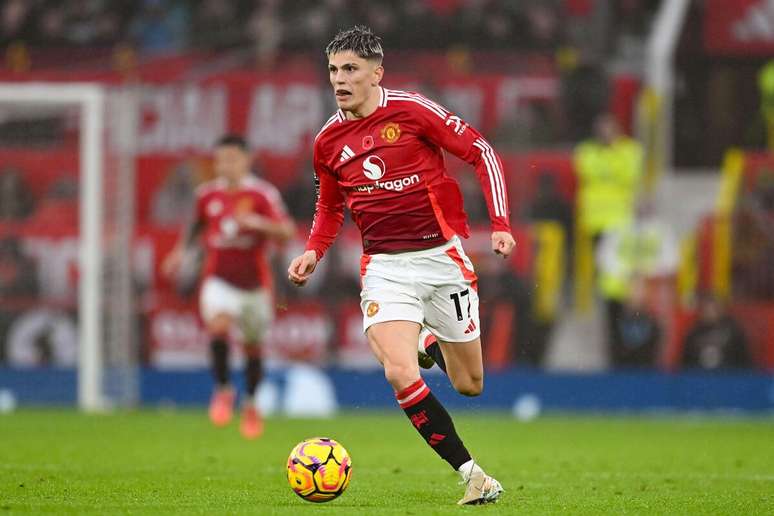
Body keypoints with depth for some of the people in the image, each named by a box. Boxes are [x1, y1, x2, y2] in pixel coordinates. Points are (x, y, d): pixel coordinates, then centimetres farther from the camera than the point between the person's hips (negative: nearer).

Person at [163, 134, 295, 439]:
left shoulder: (262, 194, -8)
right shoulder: (207, 194, 3)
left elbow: (287, 232, -15)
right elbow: (197, 223, 23)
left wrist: (259, 223, -31)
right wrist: (180, 251, 10)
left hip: (254, 282, -1)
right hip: (219, 279, 1)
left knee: (253, 345, 10)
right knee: (218, 325, -28)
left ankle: (250, 405, 33)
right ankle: (223, 390, -12)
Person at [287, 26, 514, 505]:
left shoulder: (411, 110, -10)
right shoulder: (329, 141, 3)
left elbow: (481, 151, -3)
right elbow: (330, 206, 21)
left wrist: (500, 224, -11)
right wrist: (313, 252, 3)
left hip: (441, 255, -2)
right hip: (384, 267, 2)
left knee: (469, 385, 7)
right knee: (399, 373, -21)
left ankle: (431, 343, 43)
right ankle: (471, 473, -9)